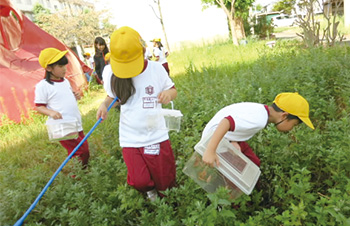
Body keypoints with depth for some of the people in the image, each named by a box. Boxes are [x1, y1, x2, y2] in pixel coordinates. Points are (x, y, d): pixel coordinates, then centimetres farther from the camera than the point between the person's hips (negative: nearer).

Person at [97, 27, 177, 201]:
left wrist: (168, 93, -21)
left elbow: (173, 91, 4)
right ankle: (150, 190, 35)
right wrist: (104, 104, -10)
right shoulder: (113, 74, -4)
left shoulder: (156, 69, -8)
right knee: (139, 181, -3)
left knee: (164, 178, 8)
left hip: (156, 135, -1)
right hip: (130, 138, 1)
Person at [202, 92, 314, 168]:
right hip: (217, 138, -9)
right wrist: (210, 151, -50)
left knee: (254, 163, 16)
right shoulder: (258, 120, -33)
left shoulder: (262, 110, -6)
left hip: (231, 138, 9)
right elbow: (226, 122, -45)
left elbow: (235, 119, -4)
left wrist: (234, 142, -20)